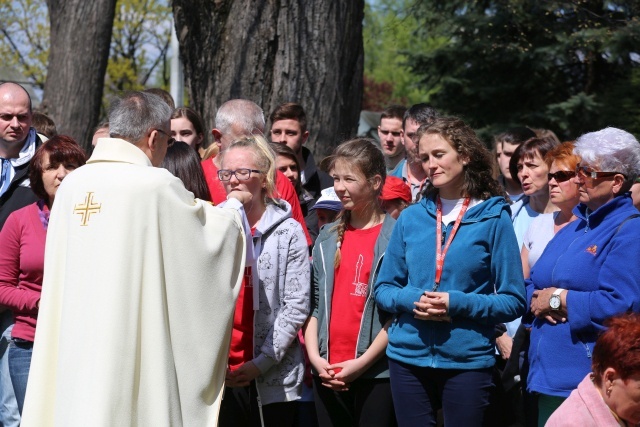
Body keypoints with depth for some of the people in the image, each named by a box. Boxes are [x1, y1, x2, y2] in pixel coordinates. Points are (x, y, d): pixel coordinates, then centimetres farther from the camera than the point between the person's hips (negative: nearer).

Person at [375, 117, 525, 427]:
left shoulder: (493, 219, -2)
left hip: (469, 359, -3)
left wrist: (458, 304, -17)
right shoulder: (411, 218, 7)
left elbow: (513, 301, -4)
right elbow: (384, 289, 12)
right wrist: (411, 300, -10)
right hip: (408, 356, 3)